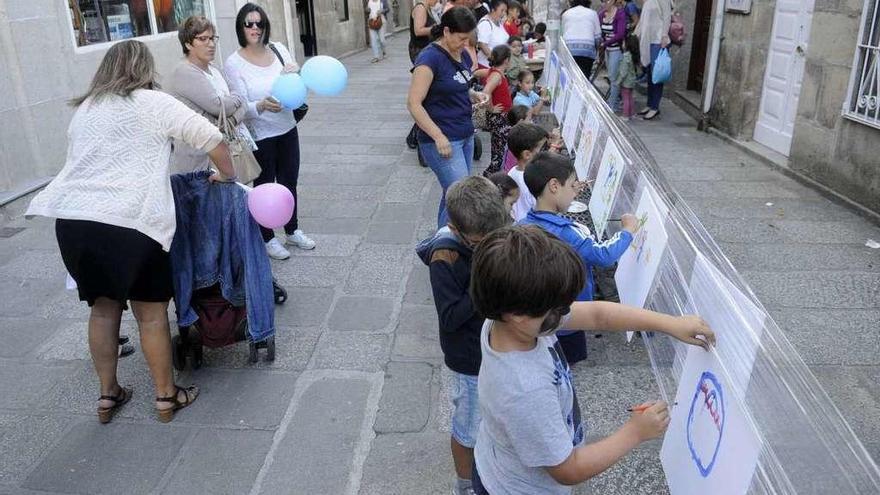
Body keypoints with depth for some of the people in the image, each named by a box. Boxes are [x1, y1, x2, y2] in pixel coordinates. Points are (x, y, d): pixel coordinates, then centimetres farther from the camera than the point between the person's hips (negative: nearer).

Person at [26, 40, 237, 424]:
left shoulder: (84, 109, 20)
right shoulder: (154, 103, 3)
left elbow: (82, 160, 22)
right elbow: (212, 138, 0)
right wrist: (228, 176, 16)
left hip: (73, 219, 6)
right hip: (129, 222, -5)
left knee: (103, 307, 20)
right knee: (151, 313, 9)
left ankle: (107, 395, 31)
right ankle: (166, 397, 22)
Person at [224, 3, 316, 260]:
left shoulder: (278, 49, -1)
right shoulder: (234, 63, -13)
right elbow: (241, 108, -16)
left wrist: (295, 74, -22)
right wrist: (262, 106, -36)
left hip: (287, 130, 5)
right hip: (259, 136, -4)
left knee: (289, 183, 17)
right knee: (264, 187, 8)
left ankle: (292, 231, 37)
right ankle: (268, 238, 26)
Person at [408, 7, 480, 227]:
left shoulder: (463, 55, 10)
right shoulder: (430, 58, -14)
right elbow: (414, 104, -17)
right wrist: (438, 137, -22)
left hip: (465, 136, 8)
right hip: (442, 141, -8)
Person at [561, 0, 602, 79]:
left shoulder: (566, 13, 18)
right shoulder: (592, 13, 13)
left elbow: (562, 33, 14)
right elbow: (598, 36, 9)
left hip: (569, 48, 1)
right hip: (587, 49, -1)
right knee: (585, 77, -4)